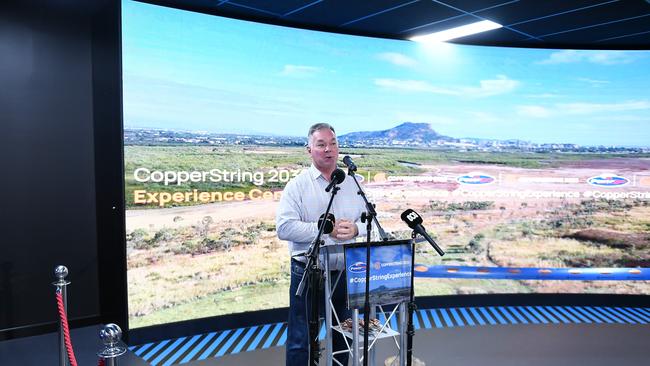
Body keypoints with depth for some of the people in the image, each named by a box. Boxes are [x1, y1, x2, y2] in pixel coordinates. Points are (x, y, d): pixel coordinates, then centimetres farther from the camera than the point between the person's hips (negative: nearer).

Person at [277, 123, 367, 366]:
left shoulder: (353, 184, 7)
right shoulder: (297, 185, -6)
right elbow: (284, 228, -16)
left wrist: (356, 229, -14)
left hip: (345, 273, 4)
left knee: (344, 336, 20)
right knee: (301, 341, 7)